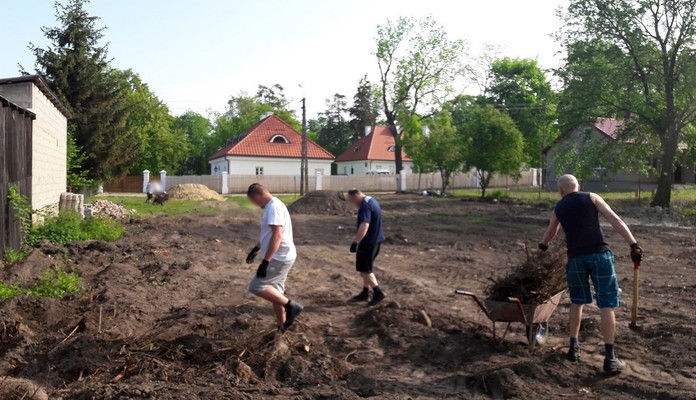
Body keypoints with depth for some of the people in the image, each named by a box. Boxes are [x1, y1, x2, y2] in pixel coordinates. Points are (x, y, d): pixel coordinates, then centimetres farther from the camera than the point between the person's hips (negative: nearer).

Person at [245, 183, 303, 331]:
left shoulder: (273, 207, -19)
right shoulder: (272, 206, 14)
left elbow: (277, 236, -27)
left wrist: (265, 261, -28)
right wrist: (255, 249, 32)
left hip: (280, 258, -10)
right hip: (280, 258, 10)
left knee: (256, 286, -8)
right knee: (275, 291, 15)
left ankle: (291, 305, -5)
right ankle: (282, 327, 25)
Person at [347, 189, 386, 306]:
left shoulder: (365, 206, -22)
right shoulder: (372, 200, 12)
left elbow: (364, 226, -36)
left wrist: (356, 241, -42)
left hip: (368, 241, -10)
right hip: (375, 239, 10)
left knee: (364, 269, -2)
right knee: (367, 268, 17)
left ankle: (378, 292, 2)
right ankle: (365, 293, 24)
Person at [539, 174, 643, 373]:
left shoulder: (558, 209, 17)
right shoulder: (592, 198, 8)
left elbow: (550, 232, 35)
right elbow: (615, 220, -5)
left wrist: (543, 244, 56)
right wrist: (633, 244, -9)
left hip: (576, 257, 3)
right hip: (599, 254, -2)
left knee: (577, 302, 20)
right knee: (606, 305, 1)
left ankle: (574, 347, 25)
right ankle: (610, 358, 2)